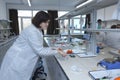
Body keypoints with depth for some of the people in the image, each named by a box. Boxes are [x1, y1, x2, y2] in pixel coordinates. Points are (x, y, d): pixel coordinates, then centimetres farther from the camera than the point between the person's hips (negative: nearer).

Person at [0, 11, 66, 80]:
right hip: (16, 62, -9)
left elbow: (38, 49, 8)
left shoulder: (38, 31, 6)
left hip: (24, 62, 9)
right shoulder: (32, 31, -24)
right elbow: (39, 51, -24)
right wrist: (57, 51, -16)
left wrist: (52, 49, 0)